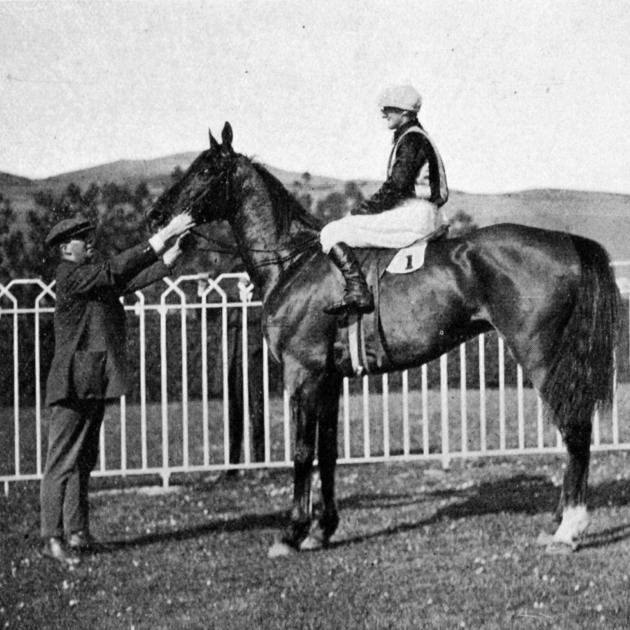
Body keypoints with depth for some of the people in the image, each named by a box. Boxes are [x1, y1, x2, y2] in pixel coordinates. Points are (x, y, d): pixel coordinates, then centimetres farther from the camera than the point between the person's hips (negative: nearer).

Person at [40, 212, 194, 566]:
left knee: (85, 460, 13)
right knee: (63, 460, -7)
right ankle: (53, 539, -5)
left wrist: (169, 258, -7)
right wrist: (161, 239, -22)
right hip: (74, 383, -10)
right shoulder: (70, 275, -12)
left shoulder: (94, 277, 14)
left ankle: (77, 533, 20)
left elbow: (130, 280, 5)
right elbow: (116, 271, -21)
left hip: (95, 384, 10)